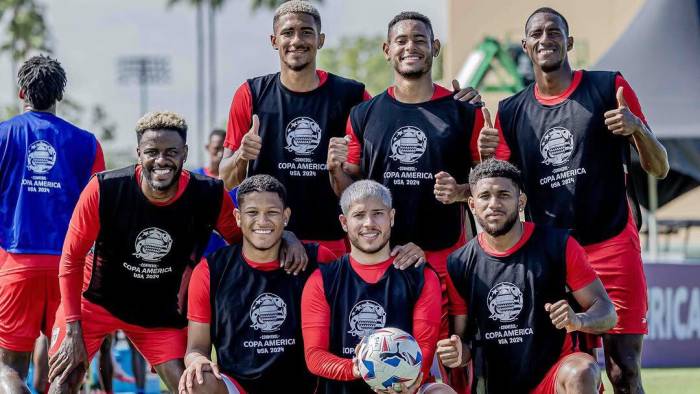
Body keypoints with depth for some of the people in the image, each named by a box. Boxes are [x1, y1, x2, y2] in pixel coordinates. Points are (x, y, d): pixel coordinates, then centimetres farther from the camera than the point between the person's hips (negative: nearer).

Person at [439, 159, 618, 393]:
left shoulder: (558, 247, -4)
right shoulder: (459, 264, 3)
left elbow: (607, 313, -5)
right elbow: (463, 338, 10)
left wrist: (578, 321, -27)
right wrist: (458, 354, -14)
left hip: (553, 374, -2)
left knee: (580, 372, -35)